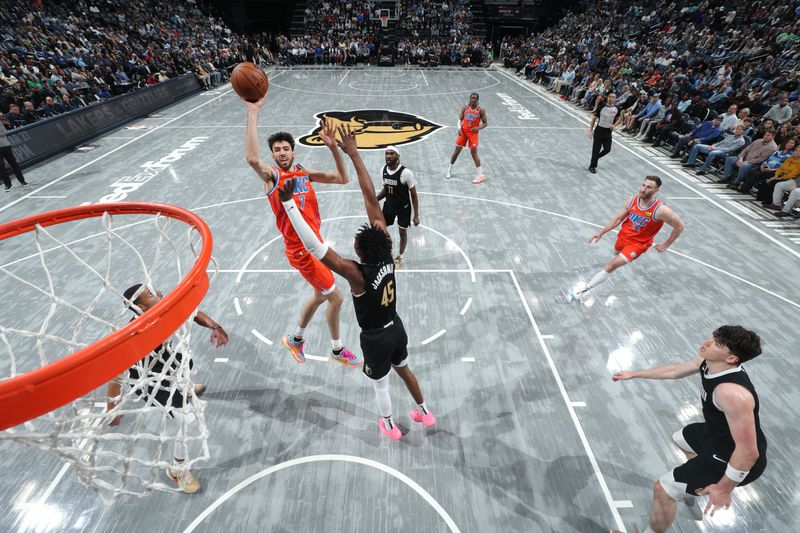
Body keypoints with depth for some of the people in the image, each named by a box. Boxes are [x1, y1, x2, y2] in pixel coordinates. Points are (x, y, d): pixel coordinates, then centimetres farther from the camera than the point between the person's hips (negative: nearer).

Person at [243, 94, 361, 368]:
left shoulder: (304, 172, 7)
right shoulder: (271, 175, -11)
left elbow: (342, 179, 4)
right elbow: (252, 158, -34)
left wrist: (333, 147, -9)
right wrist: (253, 113, -35)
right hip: (301, 250, -7)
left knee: (320, 295, 22)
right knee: (335, 297, 1)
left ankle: (295, 339, 45)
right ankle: (338, 350, 25)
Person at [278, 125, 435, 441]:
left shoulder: (357, 274, -34)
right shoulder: (387, 254, -20)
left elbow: (314, 247, -43)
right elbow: (371, 199, -22)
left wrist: (289, 203, -41)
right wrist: (354, 154, -19)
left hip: (375, 339, -5)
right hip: (396, 329, 6)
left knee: (380, 384, 23)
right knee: (404, 370, 31)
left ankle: (389, 426, 49)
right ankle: (424, 412, 53)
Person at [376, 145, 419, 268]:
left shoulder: (406, 173, -25)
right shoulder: (384, 169, -8)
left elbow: (414, 195, -17)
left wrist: (416, 216, -15)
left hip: (403, 207, -5)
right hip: (389, 205, 5)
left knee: (402, 232, 12)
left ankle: (400, 257, 37)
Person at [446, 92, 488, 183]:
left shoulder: (481, 110, -6)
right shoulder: (465, 108, 1)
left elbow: (485, 123, -3)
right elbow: (460, 119, 5)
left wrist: (478, 128, -22)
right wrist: (459, 128, -14)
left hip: (473, 133, -3)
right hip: (463, 131, 3)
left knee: (474, 153, -8)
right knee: (457, 151, 5)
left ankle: (481, 175, -4)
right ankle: (449, 170, 22)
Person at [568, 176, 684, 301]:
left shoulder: (661, 210, -27)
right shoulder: (632, 200, -13)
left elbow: (680, 226, -13)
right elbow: (618, 219, -1)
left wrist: (666, 245, -5)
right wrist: (601, 232, -6)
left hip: (638, 244, -6)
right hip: (624, 236, 6)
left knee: (611, 266, -19)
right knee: (617, 253, 35)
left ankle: (584, 291, -17)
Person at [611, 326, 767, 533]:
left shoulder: (732, 393, -40)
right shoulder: (707, 361, -12)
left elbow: (748, 451, -34)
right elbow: (674, 371, 8)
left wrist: (724, 489, -22)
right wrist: (634, 374, 16)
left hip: (733, 459, -9)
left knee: (662, 490, -4)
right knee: (680, 439, 36)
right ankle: (693, 487, 62)